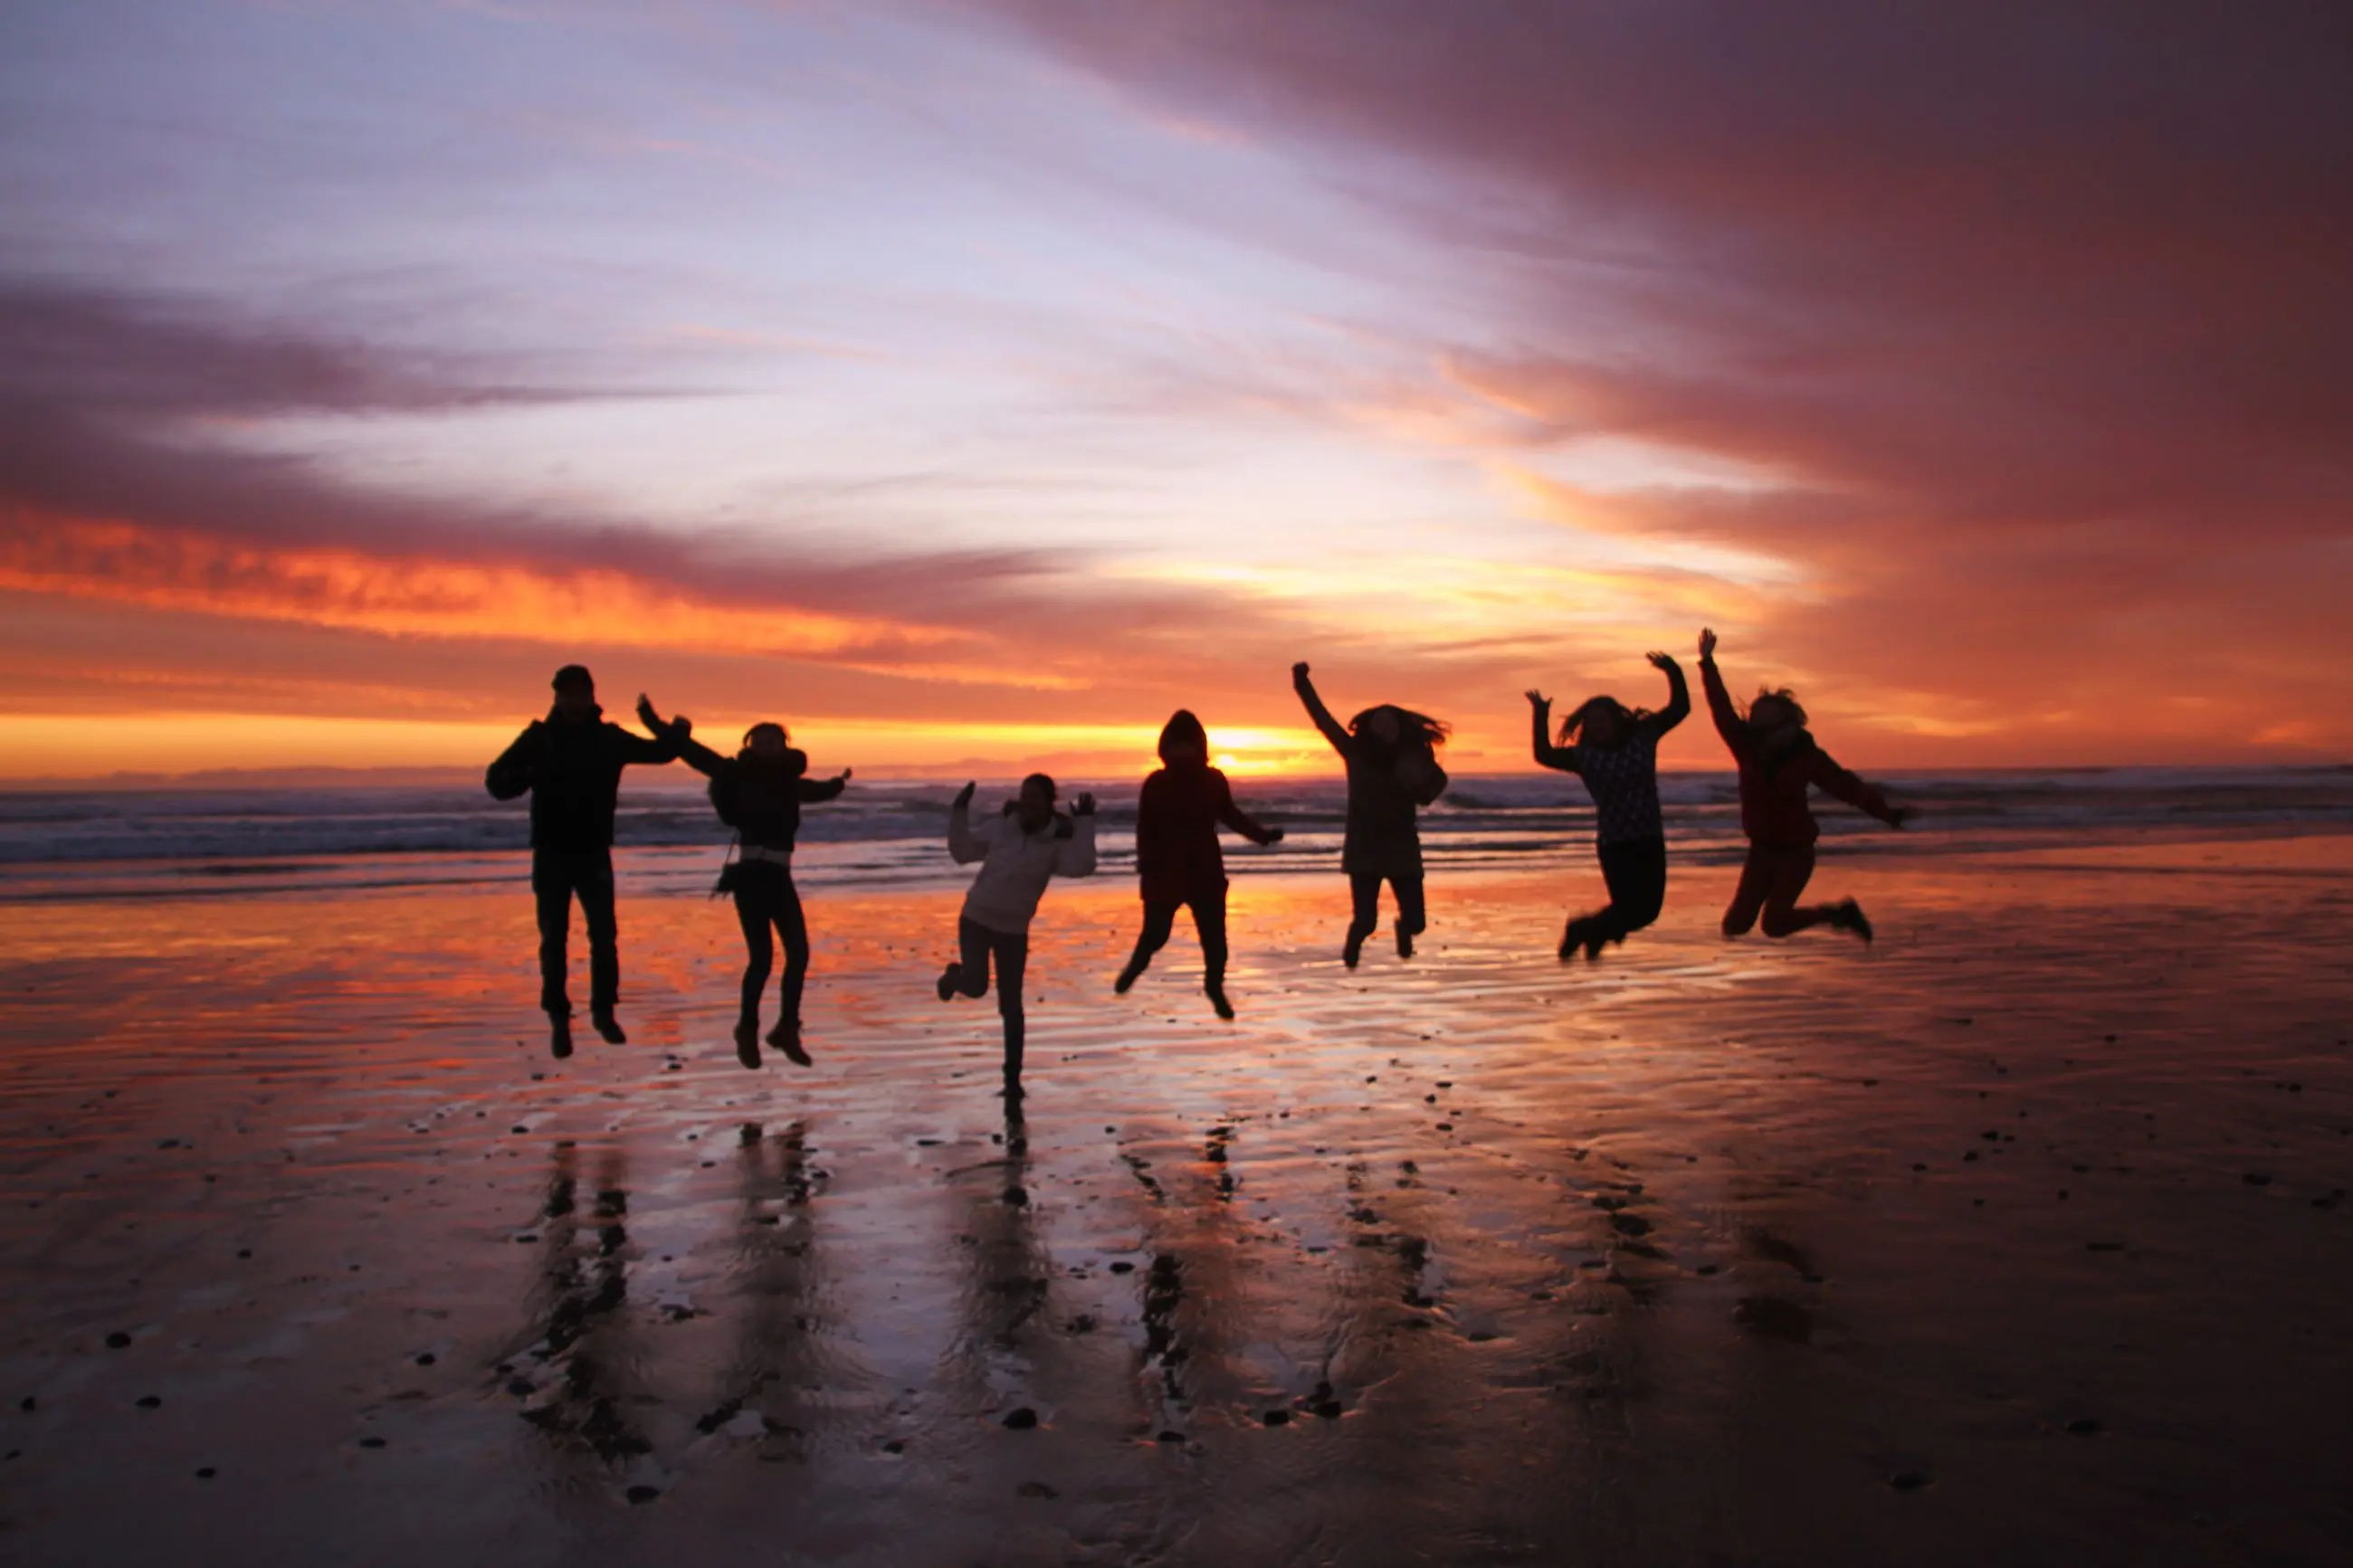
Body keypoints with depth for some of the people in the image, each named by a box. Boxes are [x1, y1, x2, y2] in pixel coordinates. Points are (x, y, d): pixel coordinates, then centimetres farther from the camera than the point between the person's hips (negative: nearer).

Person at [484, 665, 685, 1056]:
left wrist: (676, 733, -17)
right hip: (552, 854, -1)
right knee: (554, 940, 2)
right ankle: (559, 1020, 13)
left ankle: (604, 1011, 17)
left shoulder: (609, 737, 1)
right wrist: (523, 777, -32)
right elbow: (496, 781, -8)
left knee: (604, 936, 0)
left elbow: (661, 751, 7)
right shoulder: (538, 737, -4)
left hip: (594, 852, 1)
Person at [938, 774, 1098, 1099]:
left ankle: (1013, 1077, 15)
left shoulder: (1056, 843, -8)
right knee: (976, 986, -19)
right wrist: (960, 812, -10)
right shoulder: (999, 828, -5)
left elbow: (1082, 866, -26)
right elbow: (962, 852, 1)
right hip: (976, 919, 0)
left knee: (1011, 1006, 2)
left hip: (1014, 930, 0)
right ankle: (955, 975, 19)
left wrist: (1085, 823, -27)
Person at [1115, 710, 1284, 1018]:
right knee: (1155, 933, 4)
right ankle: (1136, 966, 38)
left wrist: (1262, 835, 1)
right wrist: (1147, 870, -17)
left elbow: (1230, 814, 12)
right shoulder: (1156, 784, -8)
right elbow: (1145, 831, -7)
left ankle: (1214, 986, 26)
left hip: (1206, 871, 2)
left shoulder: (1213, 780, -2)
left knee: (1214, 935, 2)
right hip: (1166, 872, -2)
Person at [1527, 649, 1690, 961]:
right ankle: (1581, 930, 16)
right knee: (1631, 907, -11)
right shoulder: (1584, 755, -3)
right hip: (1614, 843, -4)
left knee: (1649, 908, 7)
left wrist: (1673, 673, -11)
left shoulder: (1643, 735, 2)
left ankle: (1595, 933, 32)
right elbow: (1544, 755, -10)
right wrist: (1540, 718, -21)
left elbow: (1679, 708, 3)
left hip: (1651, 841, 4)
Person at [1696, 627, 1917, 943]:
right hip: (1761, 849, 4)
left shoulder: (1806, 756, -11)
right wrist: (1707, 664, -19)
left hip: (1796, 852, -4)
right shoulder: (1746, 748, -6)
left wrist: (1886, 813, -22)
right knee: (1736, 924, -3)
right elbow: (1722, 710, -12)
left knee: (1774, 924, -16)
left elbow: (1846, 786, -12)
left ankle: (1838, 912, 12)